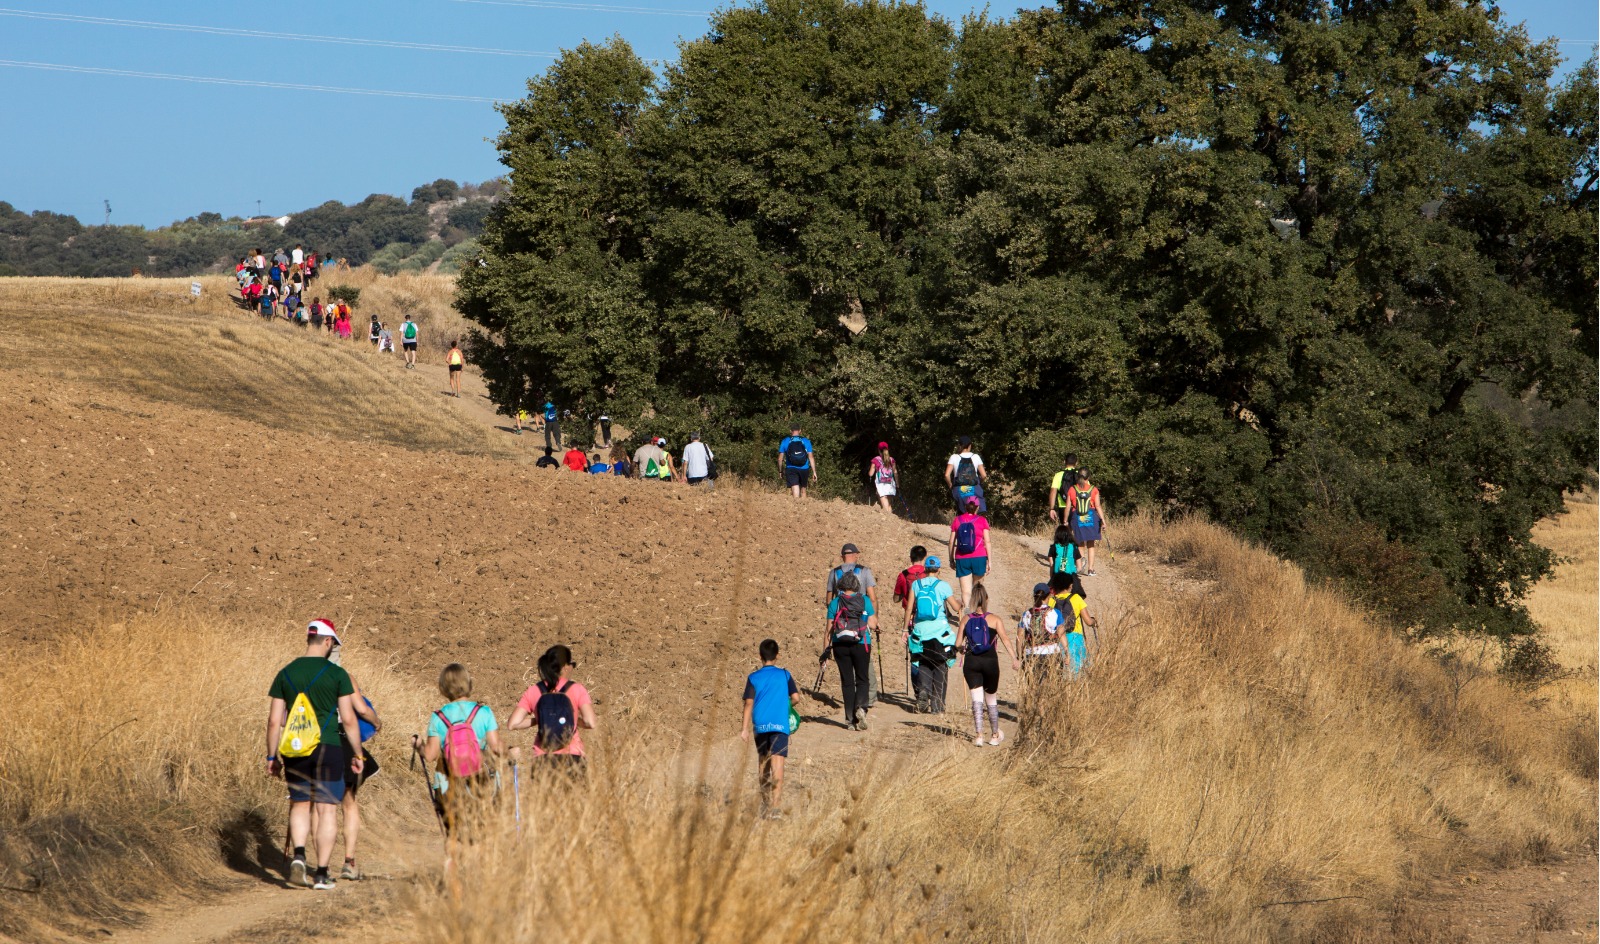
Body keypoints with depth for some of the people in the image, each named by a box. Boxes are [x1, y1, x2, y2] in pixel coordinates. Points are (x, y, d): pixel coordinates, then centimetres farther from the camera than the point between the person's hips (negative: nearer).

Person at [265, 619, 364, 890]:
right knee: (327, 809, 3)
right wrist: (357, 754, 4)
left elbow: (274, 721, 4)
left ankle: (298, 857, -5)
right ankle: (321, 874, 2)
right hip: (328, 749, -3)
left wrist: (272, 756, 12)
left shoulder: (285, 674, 4)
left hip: (295, 752, 3)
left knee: (300, 805, 17)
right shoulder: (337, 674, -5)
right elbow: (348, 719, -5)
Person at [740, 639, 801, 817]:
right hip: (780, 724, -2)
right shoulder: (784, 675, 3)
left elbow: (749, 703, -1)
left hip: (760, 726, 2)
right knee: (777, 763, -10)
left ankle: (765, 802, 30)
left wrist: (745, 728, -2)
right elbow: (795, 698, 0)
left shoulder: (753, 678, 5)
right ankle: (774, 806, -23)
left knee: (762, 762, 19)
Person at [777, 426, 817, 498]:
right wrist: (814, 472, 4)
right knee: (803, 491, 18)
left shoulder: (785, 441, 3)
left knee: (795, 493, -9)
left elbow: (780, 458, 4)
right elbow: (811, 457, 2)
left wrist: (780, 471, 15)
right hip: (804, 470, 2)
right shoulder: (806, 441, 4)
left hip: (791, 470, -1)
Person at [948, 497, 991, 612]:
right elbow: (987, 542, -3)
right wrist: (989, 560, 2)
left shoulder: (957, 520, 5)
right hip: (979, 558, 0)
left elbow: (952, 542, 6)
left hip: (962, 559, 0)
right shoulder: (982, 520, 0)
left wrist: (951, 559, 15)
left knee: (966, 591, -3)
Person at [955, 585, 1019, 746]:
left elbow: (958, 644, 2)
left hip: (971, 661, 1)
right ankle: (995, 735, 26)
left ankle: (979, 735, -12)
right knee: (991, 699, 15)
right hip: (990, 661, -1)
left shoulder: (966, 620, 3)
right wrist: (1015, 659, -14)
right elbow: (1005, 640, -12)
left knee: (977, 699, 0)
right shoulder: (994, 619, -2)